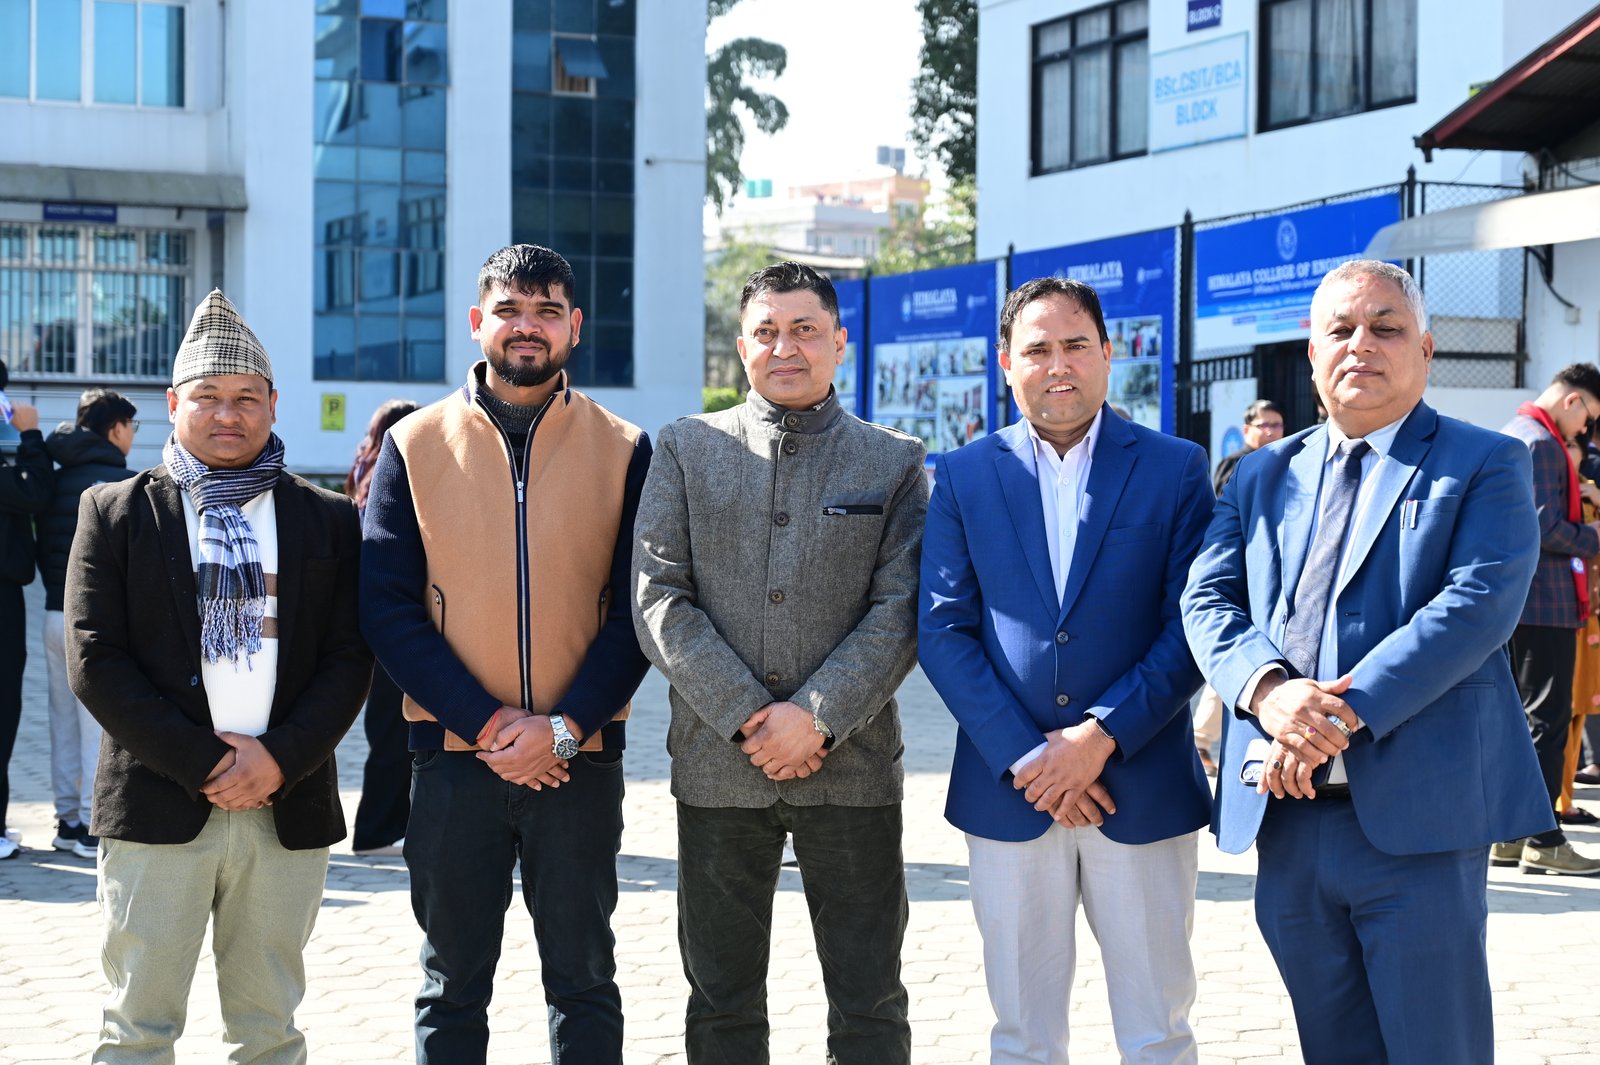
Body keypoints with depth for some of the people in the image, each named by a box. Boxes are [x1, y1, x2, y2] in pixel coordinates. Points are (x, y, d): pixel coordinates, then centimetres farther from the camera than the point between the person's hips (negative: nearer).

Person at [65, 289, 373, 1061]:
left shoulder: (328, 520, 10)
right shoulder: (115, 512, 5)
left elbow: (348, 658, 5)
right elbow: (94, 661, -3)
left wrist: (282, 758, -11)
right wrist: (202, 764, -11)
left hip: (288, 810, 2)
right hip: (158, 809, -2)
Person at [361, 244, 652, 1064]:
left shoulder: (624, 451, 3)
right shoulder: (414, 445, 2)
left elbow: (636, 611, 0)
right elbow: (387, 605, -2)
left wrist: (563, 728, -13)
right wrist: (486, 723, -12)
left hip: (580, 761, 0)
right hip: (453, 757, 0)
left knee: (584, 982, 10)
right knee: (452, 987, 10)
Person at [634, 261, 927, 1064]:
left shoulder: (895, 462, 6)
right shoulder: (686, 450, 7)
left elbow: (900, 608, -2)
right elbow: (659, 601, -1)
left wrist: (817, 716, -14)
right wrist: (746, 718, -11)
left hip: (852, 765, 0)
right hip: (717, 765, 1)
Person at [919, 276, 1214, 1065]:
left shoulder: (1174, 469, 2)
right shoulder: (964, 476, 5)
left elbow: (1192, 627, -3)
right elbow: (943, 630, 0)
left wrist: (1102, 736, -14)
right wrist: (1024, 757, -10)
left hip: (1143, 790, -1)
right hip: (1009, 791, 1)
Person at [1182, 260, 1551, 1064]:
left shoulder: (1483, 466, 1)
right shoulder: (1265, 476, 16)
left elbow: (1480, 602, -13)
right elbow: (1207, 600, 5)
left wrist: (1342, 712, -21)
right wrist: (1268, 688, -17)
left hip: (1416, 817, -4)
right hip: (1285, 818, 4)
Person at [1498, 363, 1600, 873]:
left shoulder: (1510, 435, 17)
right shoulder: (1541, 444, -14)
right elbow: (1545, 529, -21)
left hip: (1511, 601, 10)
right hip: (1545, 602, -10)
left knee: (1516, 715, 12)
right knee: (1548, 718, -7)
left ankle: (1508, 835, 15)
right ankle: (1543, 840, -6)